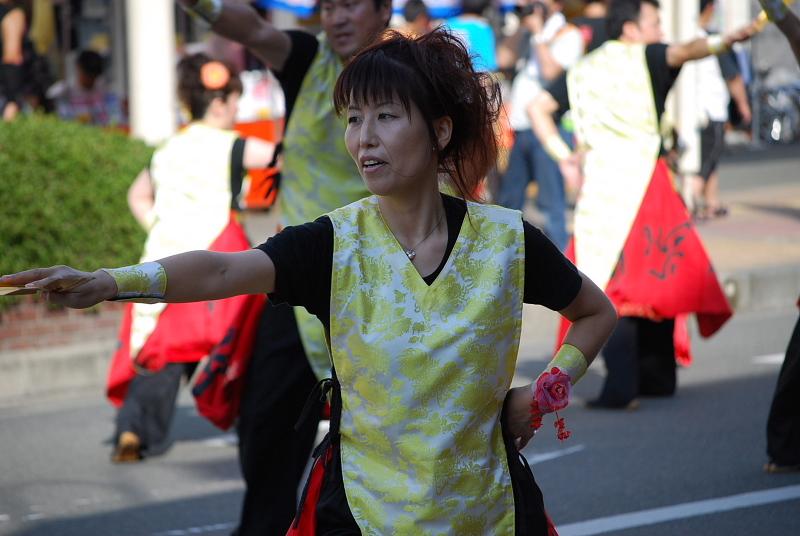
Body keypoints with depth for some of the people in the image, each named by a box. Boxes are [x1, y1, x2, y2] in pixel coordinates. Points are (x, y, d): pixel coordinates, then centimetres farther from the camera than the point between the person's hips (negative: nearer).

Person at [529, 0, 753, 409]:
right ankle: (656, 375, 16)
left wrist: (562, 155, 9)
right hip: (643, 178, -3)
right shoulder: (645, 58, 2)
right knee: (657, 277, 11)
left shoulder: (582, 72, 16)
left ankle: (622, 385, -11)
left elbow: (538, 107, 11)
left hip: (598, 182, 3)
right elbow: (683, 52, -19)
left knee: (611, 286, 0)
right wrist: (724, 41, -36)